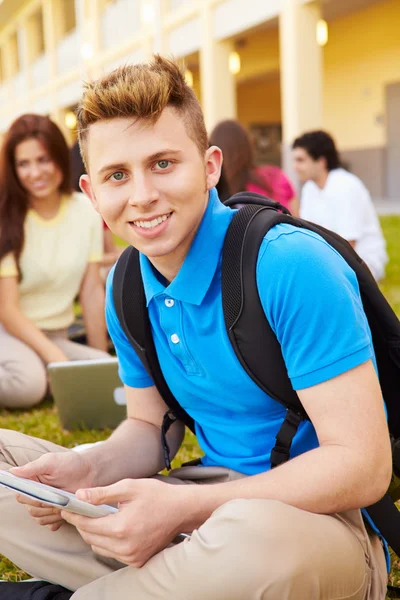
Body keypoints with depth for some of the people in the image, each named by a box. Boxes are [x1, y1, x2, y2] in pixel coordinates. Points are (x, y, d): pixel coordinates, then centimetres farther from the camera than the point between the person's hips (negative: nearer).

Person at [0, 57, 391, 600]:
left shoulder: (294, 268, -20)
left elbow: (363, 465, -22)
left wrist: (186, 508, -29)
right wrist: (91, 469, -10)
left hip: (316, 519, -6)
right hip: (213, 499, 6)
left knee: (252, 535, -42)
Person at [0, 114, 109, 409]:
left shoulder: (86, 210, -2)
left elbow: (92, 291, 1)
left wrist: (102, 360, 1)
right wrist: (56, 359, -27)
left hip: (55, 337, 5)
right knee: (26, 383, -38)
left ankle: (44, 375, -2)